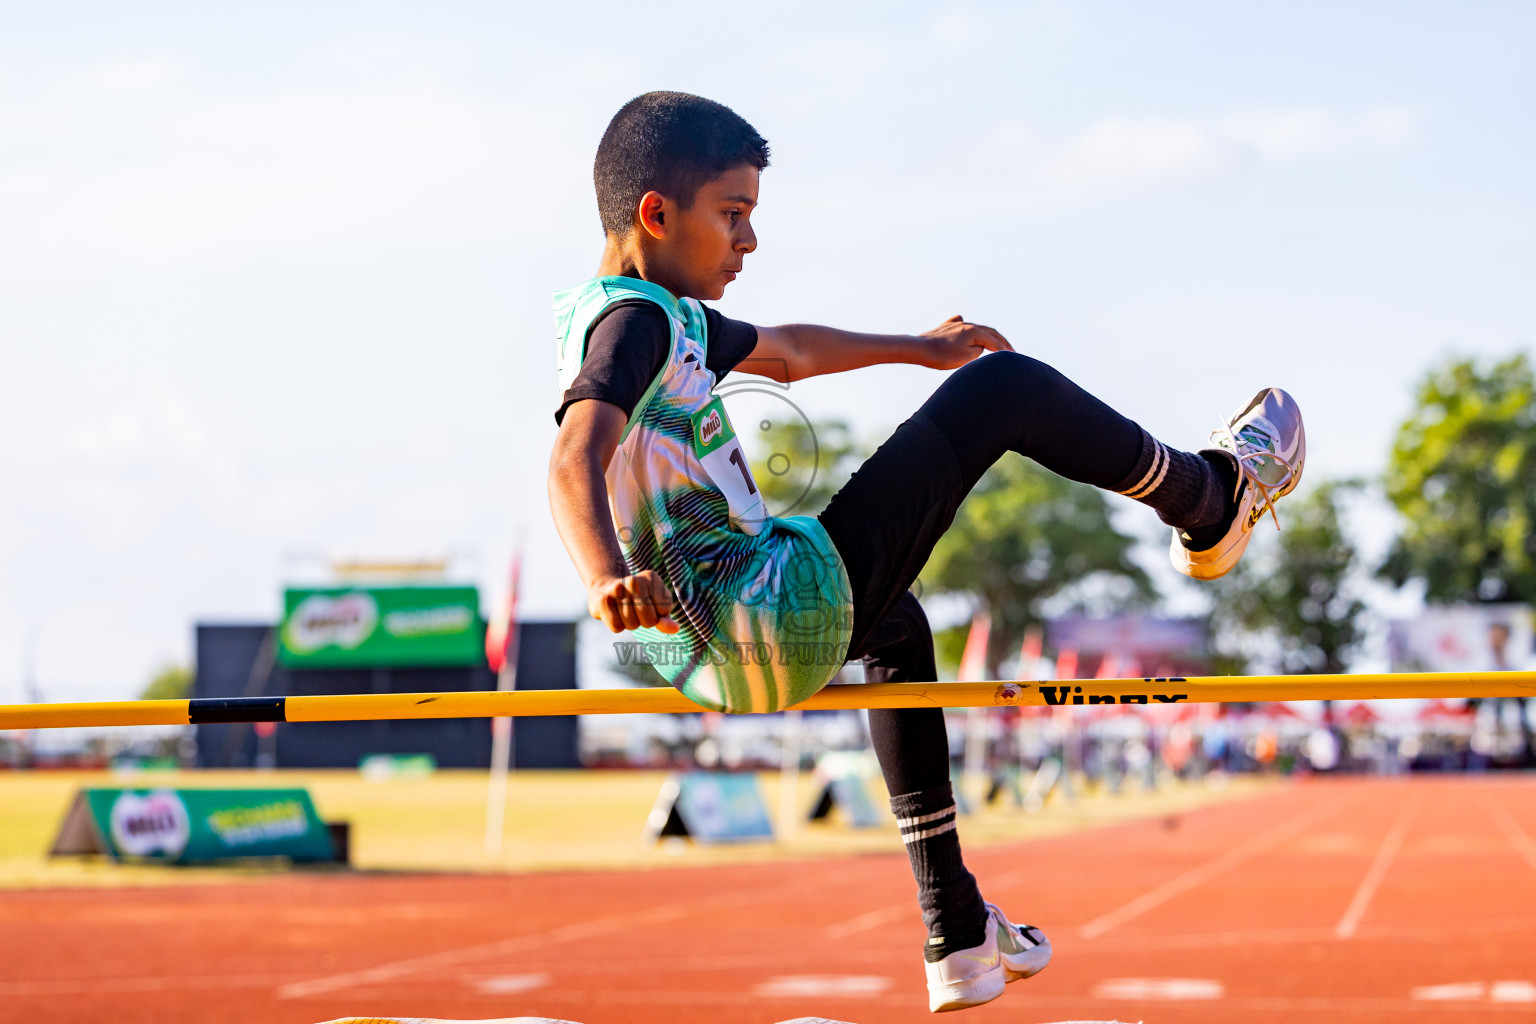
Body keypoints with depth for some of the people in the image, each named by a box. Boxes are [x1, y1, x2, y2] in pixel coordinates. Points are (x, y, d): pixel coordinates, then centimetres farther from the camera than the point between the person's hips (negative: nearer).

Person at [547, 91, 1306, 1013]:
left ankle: (959, 936, 38)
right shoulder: (635, 318, -15)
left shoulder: (663, 314, 17)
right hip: (773, 622, -11)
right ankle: (1212, 501, 24)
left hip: (713, 654, 11)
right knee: (1005, 387, -3)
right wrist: (608, 580, -52)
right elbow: (575, 463, -33)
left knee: (895, 622, 42)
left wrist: (919, 348, 46)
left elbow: (785, 353, 34)